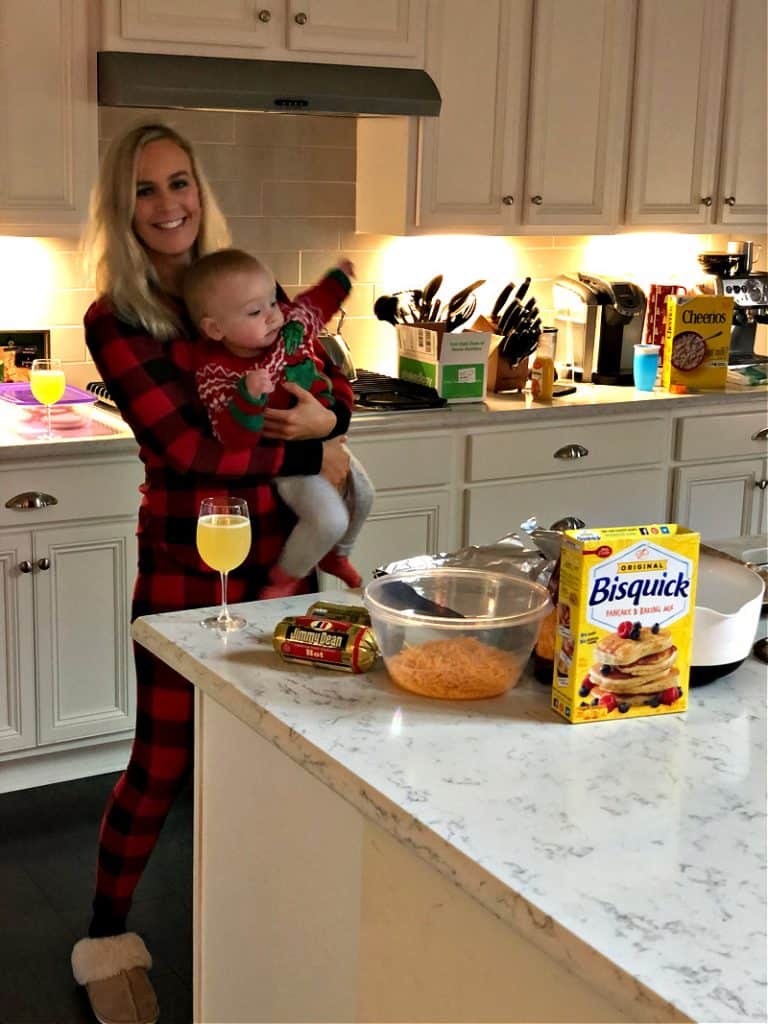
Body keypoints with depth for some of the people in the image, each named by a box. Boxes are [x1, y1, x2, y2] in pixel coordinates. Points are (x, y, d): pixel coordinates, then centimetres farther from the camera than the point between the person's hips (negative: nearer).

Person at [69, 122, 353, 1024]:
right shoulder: (114, 321, -10)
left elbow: (334, 382, 10)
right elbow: (187, 450, -18)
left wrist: (327, 417, -12)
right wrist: (307, 459, -13)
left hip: (278, 549, 5)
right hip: (186, 560, -5)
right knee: (162, 761, 3)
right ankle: (105, 938, 24)